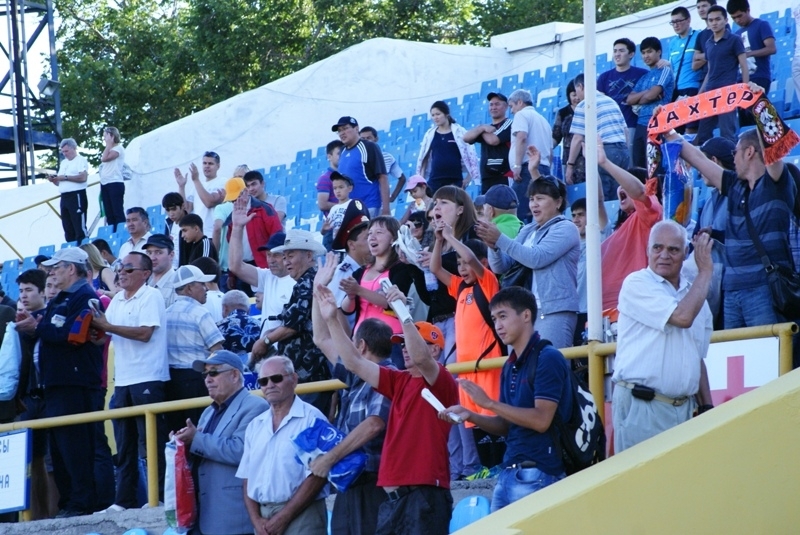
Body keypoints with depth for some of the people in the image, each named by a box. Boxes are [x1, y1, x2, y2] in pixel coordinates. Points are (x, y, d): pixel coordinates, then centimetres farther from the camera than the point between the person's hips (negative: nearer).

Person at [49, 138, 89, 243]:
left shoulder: (80, 160, -3)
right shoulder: (63, 163, 22)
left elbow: (83, 177, -17)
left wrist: (65, 177, -15)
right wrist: (53, 180, 2)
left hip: (77, 196, -8)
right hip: (64, 197, 8)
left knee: (79, 227, -11)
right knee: (68, 227, 7)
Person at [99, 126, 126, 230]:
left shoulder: (119, 148, -4)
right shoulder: (108, 150, 22)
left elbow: (104, 158, -16)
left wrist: (109, 144, -7)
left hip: (115, 184, -9)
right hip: (105, 184, 9)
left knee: (118, 213, -12)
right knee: (109, 214, 6)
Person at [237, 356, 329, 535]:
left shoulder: (311, 419, -5)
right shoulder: (255, 426, 15)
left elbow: (317, 476, -11)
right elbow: (247, 478, 15)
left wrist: (283, 518, -12)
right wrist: (256, 519, -2)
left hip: (301, 517, -6)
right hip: (263, 518, 6)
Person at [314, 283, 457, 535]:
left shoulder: (442, 382, -3)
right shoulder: (399, 381, 17)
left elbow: (420, 357, -23)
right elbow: (354, 363, 15)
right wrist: (332, 320, 8)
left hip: (426, 495, -8)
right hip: (393, 495, 8)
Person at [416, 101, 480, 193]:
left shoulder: (459, 132, 0)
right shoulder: (430, 134, 8)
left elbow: (471, 155, 1)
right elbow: (423, 158, 13)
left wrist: (469, 178, -4)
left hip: (455, 180, -2)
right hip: (435, 180, 2)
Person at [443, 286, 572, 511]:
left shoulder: (547, 358, -9)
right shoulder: (510, 366, 16)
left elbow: (541, 420, -18)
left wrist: (489, 403, -15)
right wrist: (470, 416, 3)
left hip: (537, 474, -8)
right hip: (508, 472, 8)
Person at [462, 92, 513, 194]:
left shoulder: (509, 125, 0)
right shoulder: (487, 128, 24)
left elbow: (493, 140, -14)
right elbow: (466, 138, 9)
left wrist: (481, 130, 7)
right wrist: (482, 128, -6)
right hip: (487, 179, 8)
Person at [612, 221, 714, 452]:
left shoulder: (694, 294, 16)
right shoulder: (637, 284, -5)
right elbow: (682, 317, -18)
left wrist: (707, 407, 13)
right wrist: (705, 271, -7)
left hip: (684, 407, 6)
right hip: (642, 406, -6)